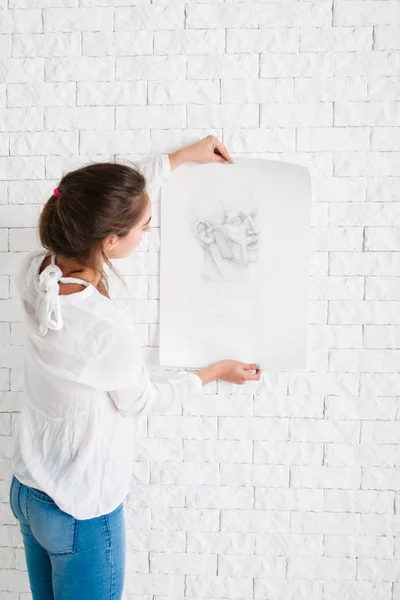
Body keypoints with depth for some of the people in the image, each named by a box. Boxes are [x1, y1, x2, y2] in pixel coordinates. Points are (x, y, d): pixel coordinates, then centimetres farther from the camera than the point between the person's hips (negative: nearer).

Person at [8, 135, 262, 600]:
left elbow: (109, 204, -1)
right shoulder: (109, 331, -35)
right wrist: (212, 374, 2)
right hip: (81, 513, -6)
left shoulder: (34, 270, -16)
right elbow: (141, 401, -14)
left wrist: (181, 156, 8)